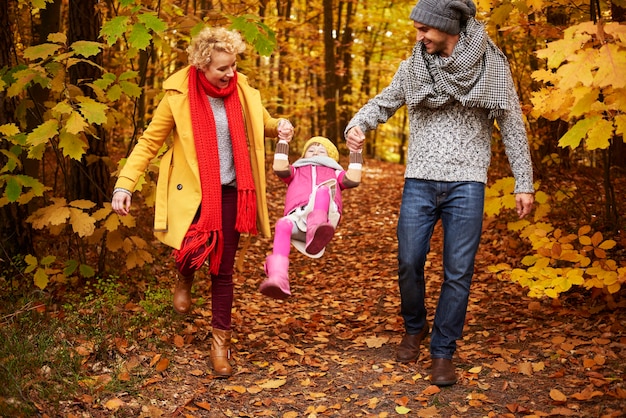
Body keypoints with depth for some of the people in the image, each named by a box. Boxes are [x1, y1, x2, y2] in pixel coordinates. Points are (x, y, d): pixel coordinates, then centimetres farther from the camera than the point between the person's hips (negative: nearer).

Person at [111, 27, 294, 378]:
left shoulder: (243, 93, 2)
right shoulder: (178, 96, -8)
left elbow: (264, 124, 20)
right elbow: (149, 142, -3)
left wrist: (279, 126, -5)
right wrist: (125, 185, -11)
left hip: (230, 194, 3)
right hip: (192, 193, -2)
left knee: (223, 269, 6)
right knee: (192, 252, -22)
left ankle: (221, 341, 22)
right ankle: (185, 280, 18)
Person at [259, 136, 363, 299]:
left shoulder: (334, 173, 42)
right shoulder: (296, 171, 45)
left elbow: (353, 180, 20)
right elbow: (279, 169, 21)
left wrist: (355, 152, 24)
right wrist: (283, 142, 25)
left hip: (326, 215, 0)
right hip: (297, 215, 0)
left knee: (323, 191, -32)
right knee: (283, 224, -34)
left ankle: (316, 234, -61)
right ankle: (278, 278, -51)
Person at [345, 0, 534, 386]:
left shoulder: (492, 65, 1)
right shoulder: (412, 68, 6)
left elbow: (512, 126, 4)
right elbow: (383, 104, 17)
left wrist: (524, 183, 1)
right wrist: (357, 125, -6)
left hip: (467, 184, -2)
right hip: (420, 181, 2)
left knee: (458, 272, 1)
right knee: (409, 263, 0)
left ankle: (443, 352, 16)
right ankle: (415, 328, 29)